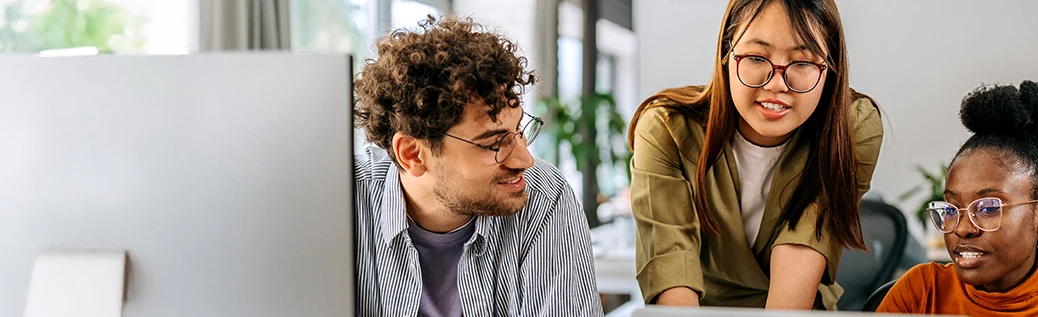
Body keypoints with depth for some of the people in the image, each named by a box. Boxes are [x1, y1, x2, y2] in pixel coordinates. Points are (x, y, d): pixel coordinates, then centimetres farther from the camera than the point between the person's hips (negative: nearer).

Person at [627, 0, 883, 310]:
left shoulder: (856, 128, -12)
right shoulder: (665, 129, -14)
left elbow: (801, 251, -21)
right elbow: (670, 258, -23)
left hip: (801, 307, 1)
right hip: (700, 306, -1)